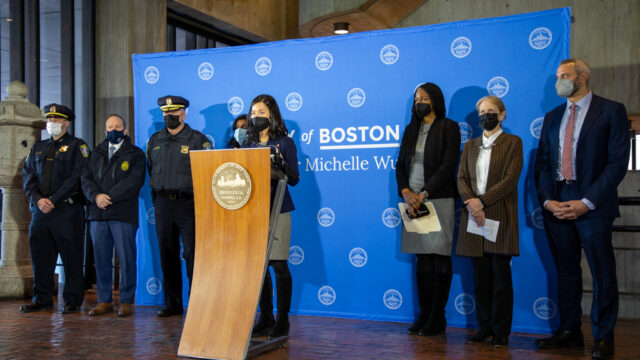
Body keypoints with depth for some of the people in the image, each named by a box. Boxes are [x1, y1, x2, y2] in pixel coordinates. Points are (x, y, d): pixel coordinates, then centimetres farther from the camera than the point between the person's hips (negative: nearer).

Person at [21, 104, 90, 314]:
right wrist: (38, 199, -7)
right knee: (40, 256, 8)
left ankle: (72, 301, 7)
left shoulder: (77, 146, 1)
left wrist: (53, 200, -15)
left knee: (71, 257, -1)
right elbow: (28, 177, 11)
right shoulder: (38, 148, 18)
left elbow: (77, 177, -10)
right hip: (40, 210, 5)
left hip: (67, 210, -5)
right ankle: (42, 299, 20)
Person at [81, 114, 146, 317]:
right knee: (101, 259, 6)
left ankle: (126, 301, 5)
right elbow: (86, 179, 10)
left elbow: (133, 182, -7)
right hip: (98, 214, 4)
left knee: (126, 259, -3)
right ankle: (104, 300, 15)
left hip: (124, 215, -4)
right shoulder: (96, 154, 20)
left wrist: (109, 198, -14)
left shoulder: (135, 154, 6)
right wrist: (96, 196, -10)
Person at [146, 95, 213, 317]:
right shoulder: (154, 141, 13)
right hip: (162, 204, 4)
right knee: (167, 255, 7)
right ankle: (172, 304, 17)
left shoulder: (197, 139, -1)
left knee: (192, 253, -5)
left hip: (188, 202, -4)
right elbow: (150, 170, 21)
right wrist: (157, 198, 14)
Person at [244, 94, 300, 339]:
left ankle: (282, 319, 4)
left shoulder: (284, 143, 1)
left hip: (277, 210, -4)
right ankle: (265, 317, 16)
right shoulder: (249, 145, 14)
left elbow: (294, 179, -4)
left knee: (279, 264, -5)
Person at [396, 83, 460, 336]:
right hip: (413, 201, 5)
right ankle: (424, 314, 14)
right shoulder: (410, 130, 17)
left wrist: (423, 194, -15)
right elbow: (400, 165, 11)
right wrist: (406, 192, -7)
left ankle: (438, 316, 6)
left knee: (440, 258, -1)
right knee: (422, 259, 7)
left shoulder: (448, 127, -1)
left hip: (439, 200, -5)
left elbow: (448, 166, -11)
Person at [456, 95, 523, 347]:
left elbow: (510, 179, -7)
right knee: (480, 275, 6)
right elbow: (462, 178, 8)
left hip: (499, 215, -4)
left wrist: (482, 201, -14)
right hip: (474, 215, 4)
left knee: (501, 274, -3)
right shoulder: (470, 145, 17)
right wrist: (470, 203, -10)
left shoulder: (512, 142, 4)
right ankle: (484, 326, 15)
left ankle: (501, 331, 5)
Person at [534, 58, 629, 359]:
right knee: (566, 272, 11)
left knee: (602, 273, 0)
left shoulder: (611, 111, 0)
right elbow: (542, 163, 13)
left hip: (592, 205, -5)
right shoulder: (552, 117, 16)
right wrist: (547, 200, -3)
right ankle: (569, 331, 21)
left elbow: (618, 162, -8)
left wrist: (586, 202, -14)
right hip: (556, 204, 5)